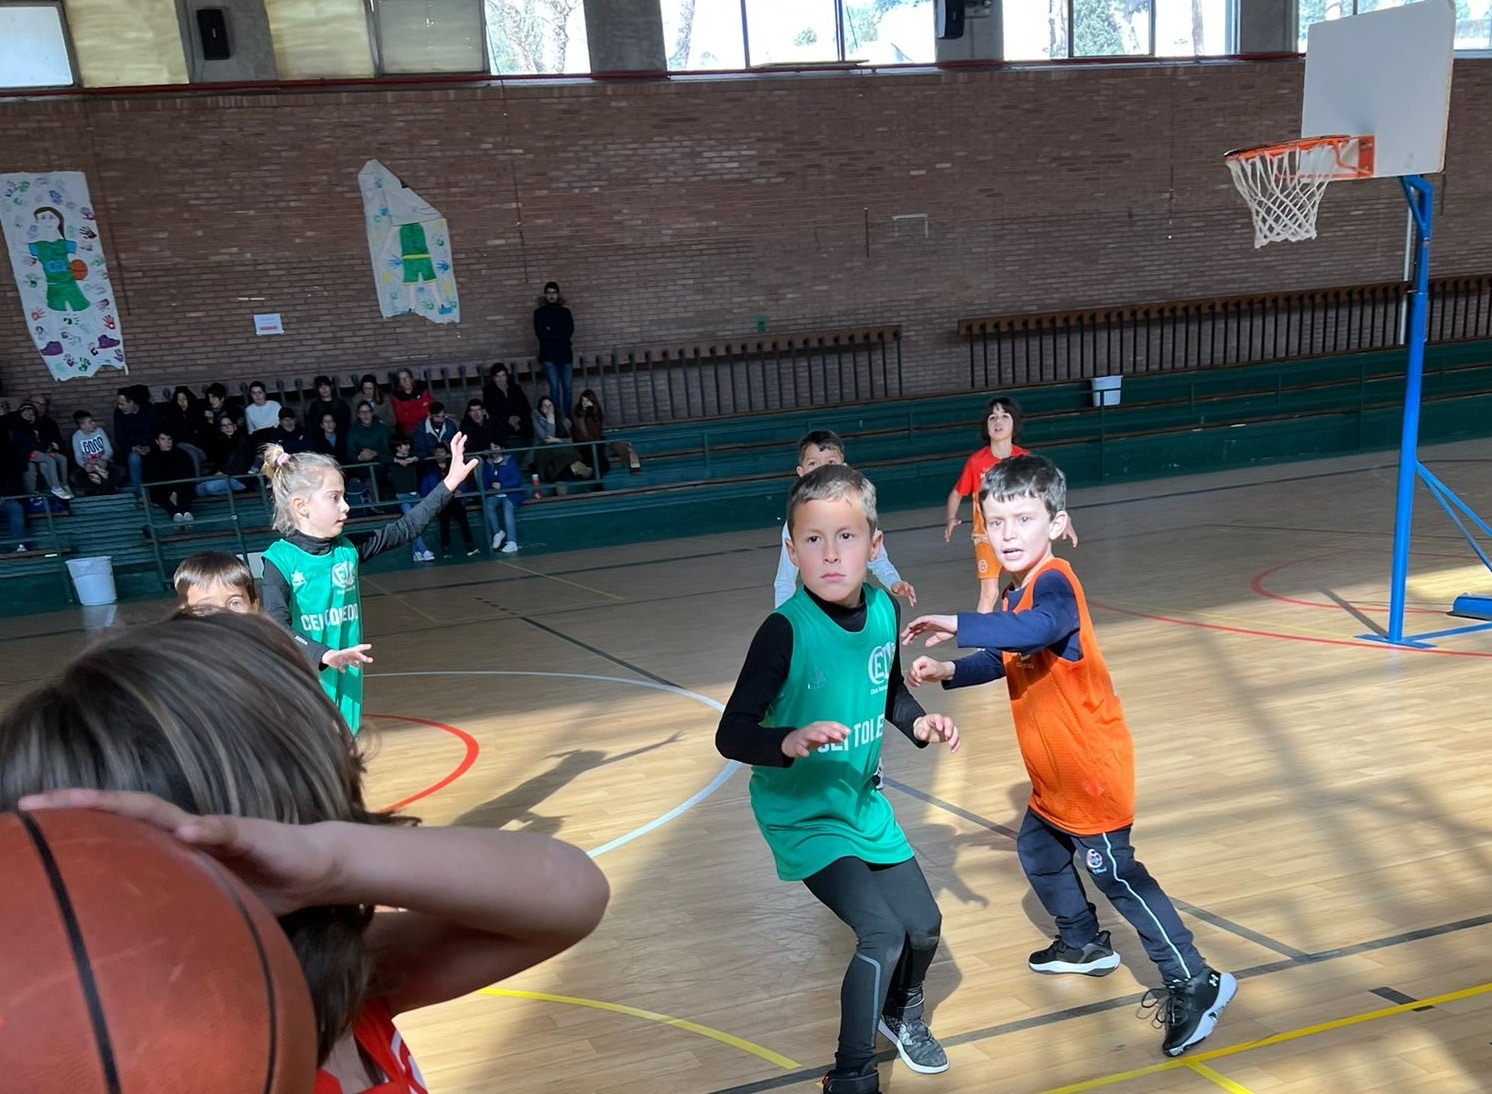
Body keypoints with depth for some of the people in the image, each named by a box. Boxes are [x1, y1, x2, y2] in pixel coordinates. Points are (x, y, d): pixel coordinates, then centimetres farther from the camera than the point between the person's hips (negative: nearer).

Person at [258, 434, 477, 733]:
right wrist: (324, 655, -40)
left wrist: (449, 483, 6)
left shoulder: (347, 550, 3)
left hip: (345, 684, 6)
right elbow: (277, 627, -24)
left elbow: (405, 529, 8)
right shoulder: (281, 559, -13)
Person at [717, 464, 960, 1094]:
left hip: (864, 805, 6)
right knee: (882, 932, -17)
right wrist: (788, 742, -44)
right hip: (802, 817, -6)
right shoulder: (786, 631, -26)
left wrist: (919, 724, -8)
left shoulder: (883, 611, -9)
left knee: (923, 925, 15)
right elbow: (731, 734, -27)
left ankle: (904, 1010, 49)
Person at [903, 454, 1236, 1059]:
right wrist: (948, 671, 2)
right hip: (1054, 772, 10)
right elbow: (1003, 658, 17)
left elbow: (1035, 630, -48)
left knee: (1115, 874, -1)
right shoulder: (1019, 593, 5)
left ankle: (1194, 982, 14)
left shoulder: (1052, 583, -25)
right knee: (1037, 851, 23)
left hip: (1091, 768, -10)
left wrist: (955, 622, -46)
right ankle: (1084, 943, 44)